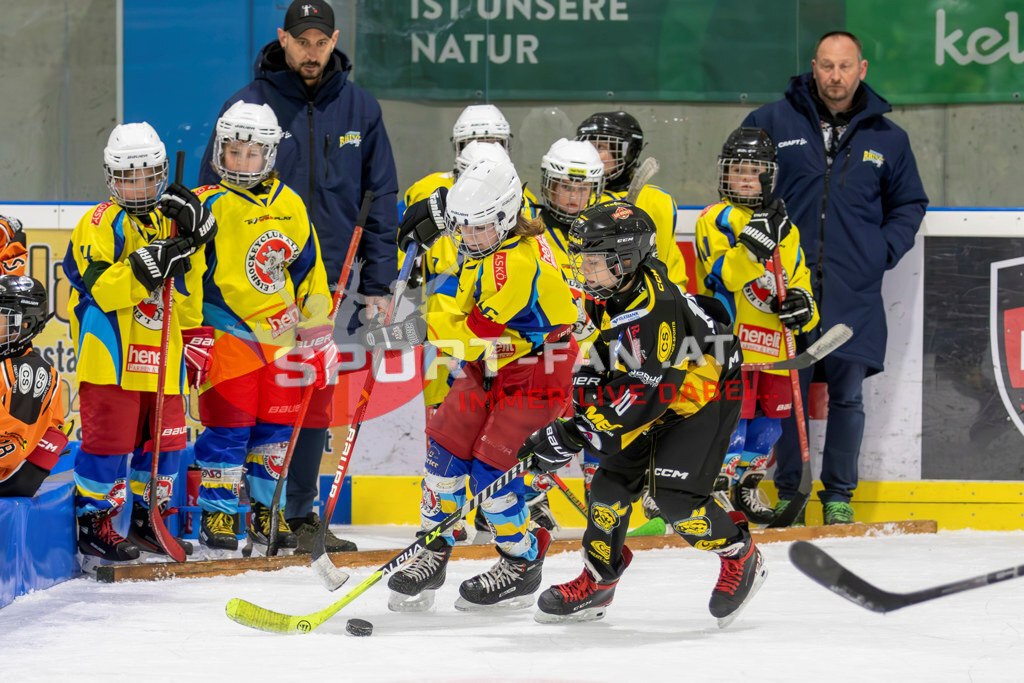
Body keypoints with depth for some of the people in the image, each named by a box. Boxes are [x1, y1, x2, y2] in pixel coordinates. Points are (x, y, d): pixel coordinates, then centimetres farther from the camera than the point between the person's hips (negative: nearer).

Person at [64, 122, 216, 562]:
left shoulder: (171, 221, 14)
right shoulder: (101, 224, -5)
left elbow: (187, 297, 20)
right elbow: (101, 289, -20)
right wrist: (146, 265, -25)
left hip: (162, 358, 6)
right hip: (111, 356, -6)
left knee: (166, 440, 9)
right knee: (110, 439, -6)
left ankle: (147, 518, 24)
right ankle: (94, 523, 3)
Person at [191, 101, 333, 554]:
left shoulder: (289, 206, 8)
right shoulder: (209, 206, -7)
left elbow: (308, 270, 16)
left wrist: (318, 330, 15)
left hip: (280, 335, 5)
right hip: (227, 333, -5)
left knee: (277, 425, 8)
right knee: (229, 426, -6)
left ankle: (267, 509, 20)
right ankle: (217, 513, 4)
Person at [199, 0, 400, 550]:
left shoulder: (359, 110, 5)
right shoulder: (248, 106, -3)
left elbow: (381, 200, 9)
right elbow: (212, 196, 2)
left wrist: (378, 284, 5)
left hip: (332, 281, 3)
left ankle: (299, 515, 16)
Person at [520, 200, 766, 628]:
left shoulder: (653, 308, -34)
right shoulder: (610, 293, -5)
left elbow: (643, 391, -36)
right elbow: (597, 358, 11)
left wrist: (574, 436, -35)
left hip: (704, 398, -9)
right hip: (658, 401, 9)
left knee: (674, 493, -19)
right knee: (613, 478, 2)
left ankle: (740, 558, 4)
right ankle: (597, 583, 15)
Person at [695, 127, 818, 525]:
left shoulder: (786, 231, 18)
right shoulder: (715, 220, -2)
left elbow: (800, 279, 21)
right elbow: (726, 274, -17)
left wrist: (800, 302, -1)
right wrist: (756, 241, -28)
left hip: (773, 341, 6)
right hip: (729, 338, -6)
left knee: (768, 419, 11)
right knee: (732, 413, -12)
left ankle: (747, 487, 27)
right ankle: (716, 490, -6)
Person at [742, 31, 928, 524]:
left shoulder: (887, 138, 8)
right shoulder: (772, 123, 4)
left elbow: (909, 204, 19)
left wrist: (885, 250, 4)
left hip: (854, 289, 1)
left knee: (847, 394, 4)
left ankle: (839, 495, 14)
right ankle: (785, 490, 12)